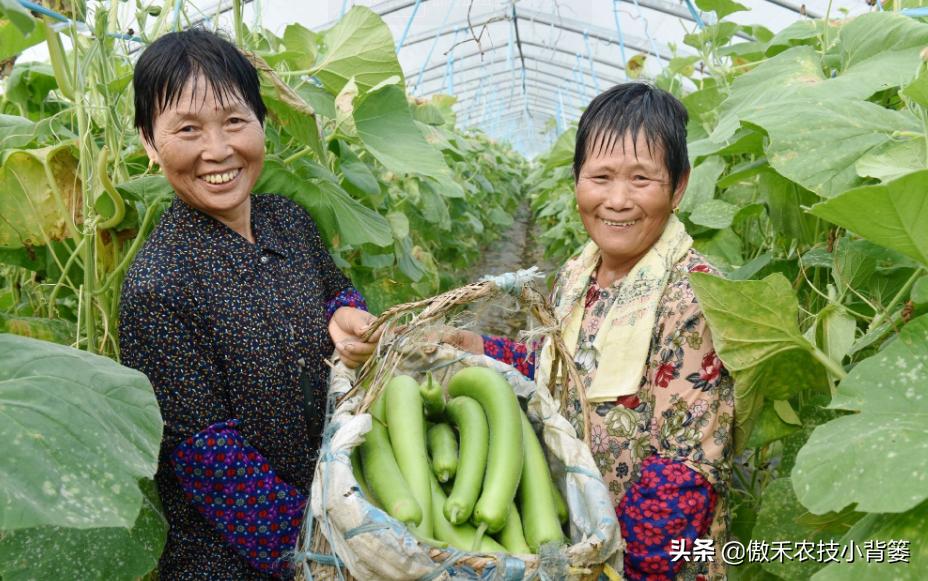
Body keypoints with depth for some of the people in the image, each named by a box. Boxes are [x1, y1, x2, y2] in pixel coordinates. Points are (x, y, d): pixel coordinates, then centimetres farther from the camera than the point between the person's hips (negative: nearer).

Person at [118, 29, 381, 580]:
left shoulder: (290, 219, -7)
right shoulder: (157, 287, -24)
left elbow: (334, 285, 12)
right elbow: (205, 451, -21)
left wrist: (346, 315, -11)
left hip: (331, 488, 6)